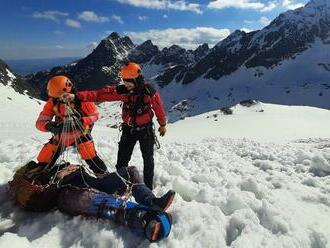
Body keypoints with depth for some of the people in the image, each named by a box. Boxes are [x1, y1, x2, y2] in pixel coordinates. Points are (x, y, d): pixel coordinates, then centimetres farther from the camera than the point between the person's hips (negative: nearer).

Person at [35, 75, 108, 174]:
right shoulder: (52, 101, -15)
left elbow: (94, 115, -13)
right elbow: (40, 122, -14)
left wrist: (81, 122, -33)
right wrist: (50, 126, -39)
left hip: (80, 135, -3)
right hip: (60, 136, 4)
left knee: (91, 159, -21)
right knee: (43, 164, 6)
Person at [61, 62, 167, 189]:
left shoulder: (149, 91, -19)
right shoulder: (122, 90, -14)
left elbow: (159, 108, -5)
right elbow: (100, 94, -22)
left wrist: (162, 125, 9)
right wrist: (76, 96, -33)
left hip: (146, 130, -2)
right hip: (128, 129, 2)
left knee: (148, 159, 11)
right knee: (122, 160, 7)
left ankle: (148, 187, 30)